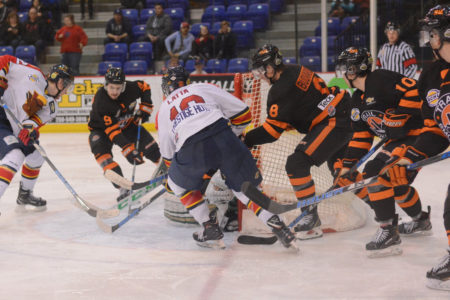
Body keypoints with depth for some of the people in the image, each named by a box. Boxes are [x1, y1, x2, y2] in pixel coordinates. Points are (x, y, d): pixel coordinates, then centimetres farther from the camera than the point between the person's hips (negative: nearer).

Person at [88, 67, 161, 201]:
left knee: (149, 146, -4)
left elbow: (144, 86, 2)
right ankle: (123, 188, -33)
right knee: (100, 149, -31)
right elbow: (112, 129, -38)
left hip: (127, 123, 4)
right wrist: (128, 149, -45)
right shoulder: (100, 101, -34)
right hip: (102, 128, -4)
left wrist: (145, 107, -8)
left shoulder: (130, 88, -23)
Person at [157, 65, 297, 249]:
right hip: (223, 138, 1)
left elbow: (168, 153, 34)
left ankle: (211, 230, 22)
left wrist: (171, 180, 52)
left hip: (192, 150, -1)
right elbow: (243, 113, 20)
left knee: (179, 184, 28)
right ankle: (278, 227, 6)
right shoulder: (204, 88, 25)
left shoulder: (164, 110, 29)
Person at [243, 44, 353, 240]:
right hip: (346, 117, 11)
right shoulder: (295, 71, 14)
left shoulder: (282, 89, -16)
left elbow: (273, 129, -16)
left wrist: (247, 140, -8)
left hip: (334, 122, -11)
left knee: (297, 163, -14)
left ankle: (311, 218, -13)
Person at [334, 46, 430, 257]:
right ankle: (421, 221, 48)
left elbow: (412, 90, -26)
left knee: (375, 172, -19)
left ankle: (389, 233, -15)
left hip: (416, 134, -11)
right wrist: (346, 165, 10)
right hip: (397, 140, 11)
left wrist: (397, 117, -26)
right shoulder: (357, 100, 14)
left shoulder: (380, 80, -15)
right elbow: (361, 137, 15)